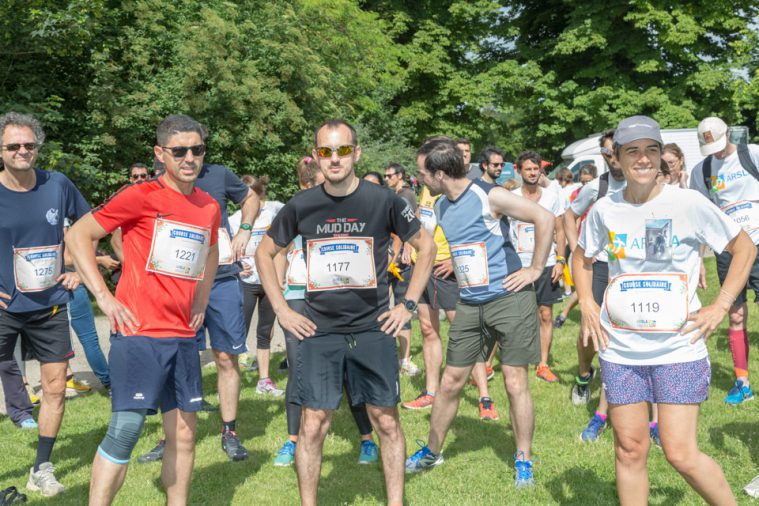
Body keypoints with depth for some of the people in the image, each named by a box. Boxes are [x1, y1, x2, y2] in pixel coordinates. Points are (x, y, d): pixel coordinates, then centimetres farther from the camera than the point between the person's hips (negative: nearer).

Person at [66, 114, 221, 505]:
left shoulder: (209, 207, 10)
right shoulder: (140, 196, -8)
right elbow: (78, 235, -5)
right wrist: (104, 297, -11)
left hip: (183, 336, 6)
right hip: (139, 332, -6)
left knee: (184, 434, 11)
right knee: (126, 428, -10)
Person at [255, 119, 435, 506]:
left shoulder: (384, 201, -5)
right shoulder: (301, 206, -1)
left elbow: (426, 247, 6)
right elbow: (264, 253, 13)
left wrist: (408, 304, 1)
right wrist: (281, 309, 5)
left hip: (373, 329, 0)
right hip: (319, 332, 1)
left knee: (386, 421, 6)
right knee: (313, 425, 1)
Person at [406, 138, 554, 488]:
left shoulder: (490, 196, -14)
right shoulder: (440, 207, 7)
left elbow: (545, 219, -15)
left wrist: (535, 269, -14)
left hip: (509, 298, -6)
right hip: (469, 303, 6)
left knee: (515, 382, -2)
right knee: (450, 382, 9)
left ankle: (523, 461, 13)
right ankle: (432, 452, 25)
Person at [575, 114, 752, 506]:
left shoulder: (689, 203, -8)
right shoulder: (604, 210, 1)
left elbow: (744, 248, 2)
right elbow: (582, 258, 20)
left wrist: (721, 306, -6)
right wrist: (587, 305, 5)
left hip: (679, 347, -3)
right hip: (620, 349, 3)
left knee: (681, 453, -6)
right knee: (629, 450, 9)